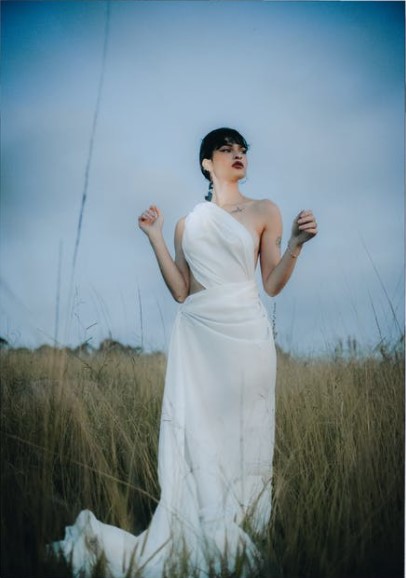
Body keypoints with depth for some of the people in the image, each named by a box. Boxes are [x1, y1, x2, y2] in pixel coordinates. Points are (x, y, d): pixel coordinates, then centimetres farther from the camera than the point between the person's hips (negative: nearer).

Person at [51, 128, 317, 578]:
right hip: (196, 334, 2)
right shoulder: (187, 222, 14)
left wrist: (295, 245, -12)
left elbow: (273, 285, 3)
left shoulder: (265, 211, 7)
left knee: (241, 434, 1)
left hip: (245, 334, -2)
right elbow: (180, 291, 6)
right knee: (193, 434, 1)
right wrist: (155, 239, 5)